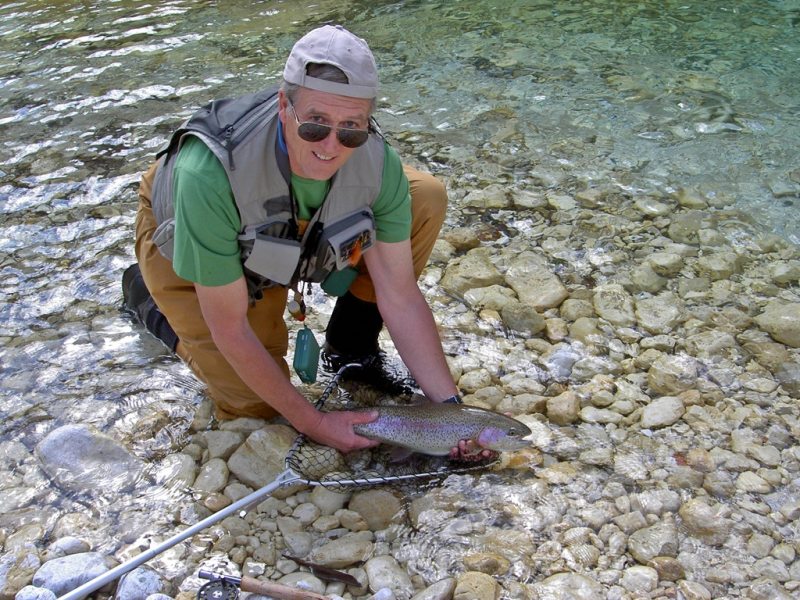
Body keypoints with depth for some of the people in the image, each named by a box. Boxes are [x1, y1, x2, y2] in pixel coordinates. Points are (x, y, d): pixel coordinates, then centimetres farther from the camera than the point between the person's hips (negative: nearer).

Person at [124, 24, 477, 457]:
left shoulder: (376, 162, -30)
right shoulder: (209, 174, -42)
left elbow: (400, 297, -19)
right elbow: (230, 328, -31)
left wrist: (449, 405, -24)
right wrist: (311, 423, -24)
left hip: (289, 236, 4)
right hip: (185, 250, -3)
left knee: (426, 199, -15)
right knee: (252, 405, -7)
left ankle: (350, 347, 4)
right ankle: (146, 294, 16)